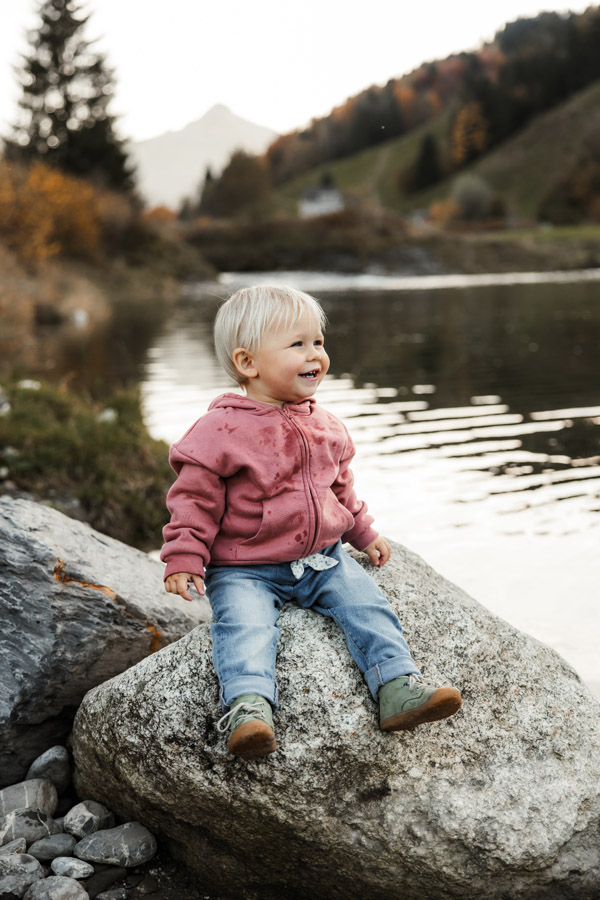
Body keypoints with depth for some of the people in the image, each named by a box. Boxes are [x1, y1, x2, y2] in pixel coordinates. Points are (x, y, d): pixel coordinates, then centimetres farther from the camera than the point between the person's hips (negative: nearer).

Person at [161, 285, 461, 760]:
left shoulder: (324, 426, 9)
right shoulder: (221, 431, -12)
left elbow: (340, 487, 24)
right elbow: (195, 498, -8)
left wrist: (365, 534, 27)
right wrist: (184, 560, -15)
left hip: (323, 559, 5)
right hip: (245, 569, -5)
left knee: (367, 602, -12)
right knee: (246, 625, -29)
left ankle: (399, 687, -13)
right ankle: (249, 706, -38)